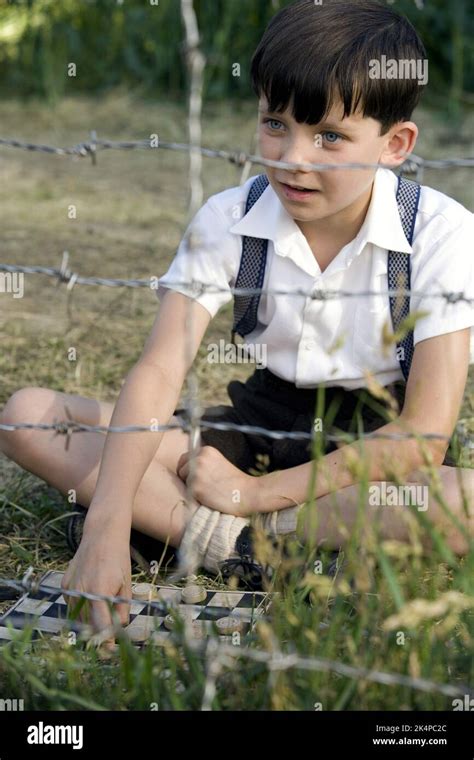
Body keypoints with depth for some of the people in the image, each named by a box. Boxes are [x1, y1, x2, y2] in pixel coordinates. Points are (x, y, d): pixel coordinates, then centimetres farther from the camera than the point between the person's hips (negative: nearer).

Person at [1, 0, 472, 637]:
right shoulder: (229, 219, -8)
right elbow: (159, 372, -19)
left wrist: (259, 491, -20)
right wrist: (106, 529, -34)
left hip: (376, 445, -3)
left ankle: (235, 535, -28)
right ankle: (225, 540, -27)